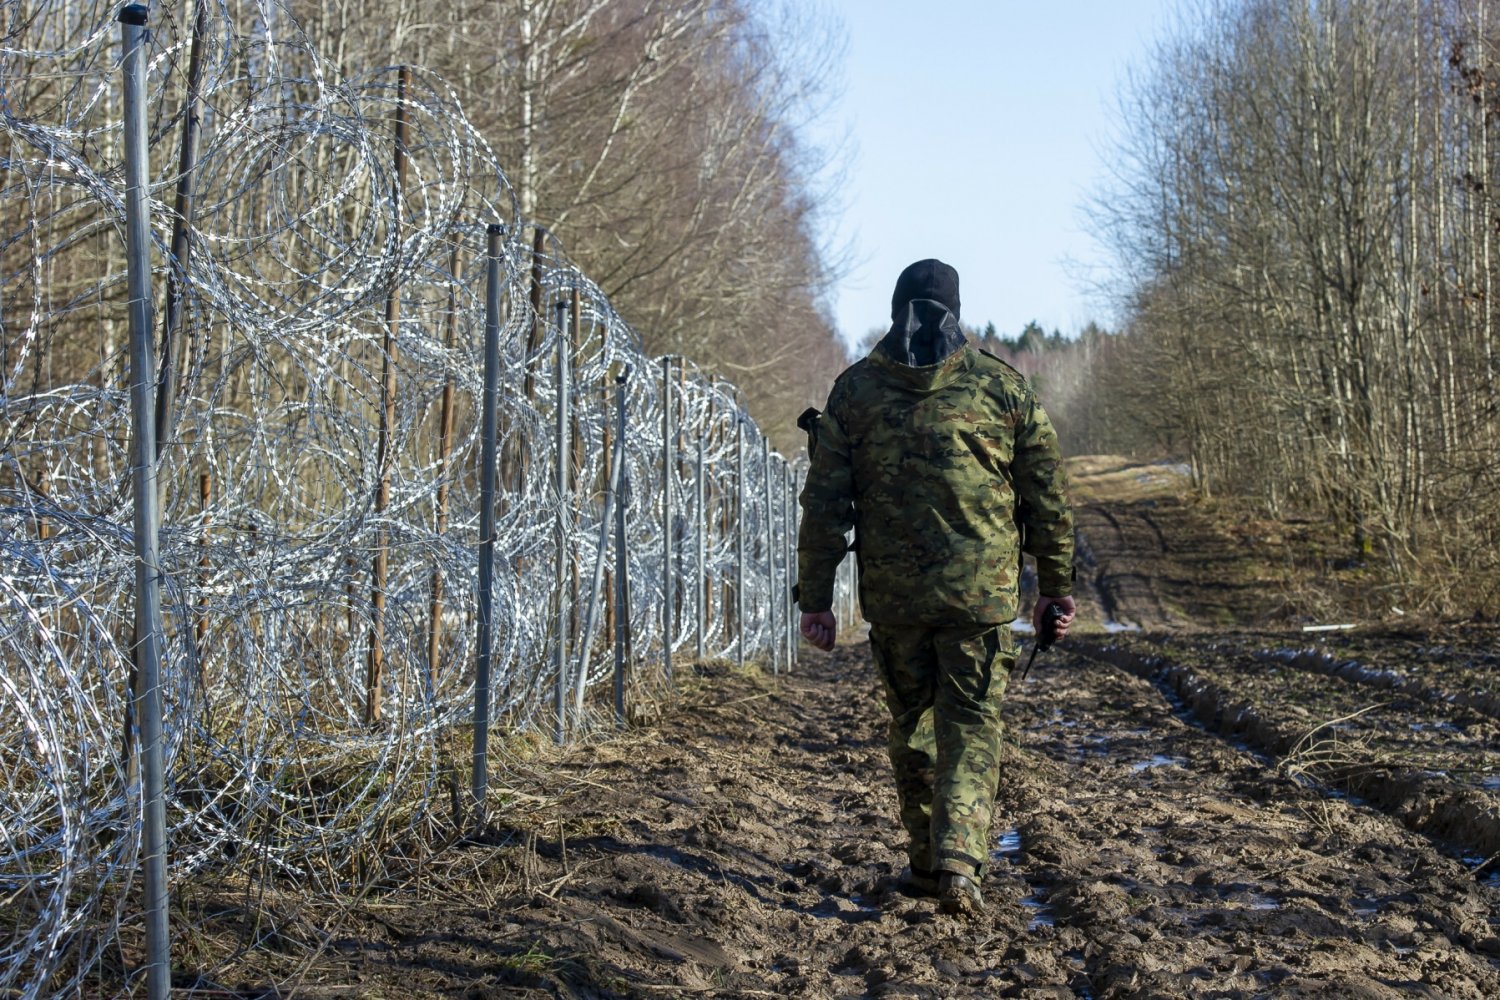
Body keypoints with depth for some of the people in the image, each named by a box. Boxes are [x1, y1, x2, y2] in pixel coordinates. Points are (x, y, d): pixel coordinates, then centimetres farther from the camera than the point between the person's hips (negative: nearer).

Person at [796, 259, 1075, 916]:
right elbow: (1046, 498, 4)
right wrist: (1056, 586, 14)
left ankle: (926, 863, 24)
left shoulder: (855, 389, 3)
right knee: (971, 728, 4)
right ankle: (959, 862, -13)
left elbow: (824, 504, 2)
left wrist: (815, 598, 7)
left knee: (911, 726, 16)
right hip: (981, 591, -1)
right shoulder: (1003, 385, 1)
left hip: (891, 592, 1)